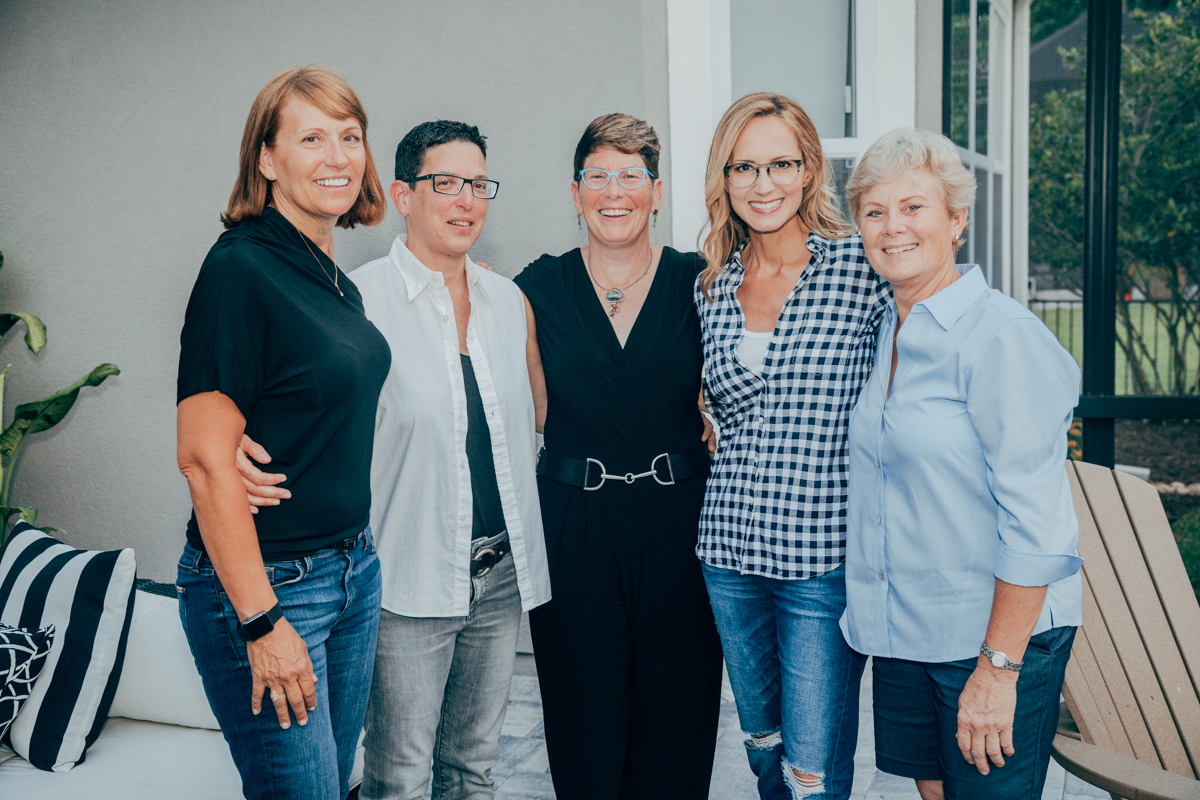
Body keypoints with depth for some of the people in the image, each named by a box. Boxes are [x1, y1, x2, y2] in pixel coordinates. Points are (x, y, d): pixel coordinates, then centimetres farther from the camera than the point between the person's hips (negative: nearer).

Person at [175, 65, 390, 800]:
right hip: (266, 582, -8)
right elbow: (205, 458, -19)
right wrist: (262, 622, -20)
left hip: (353, 568, 8)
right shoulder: (241, 269, -16)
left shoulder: (335, 279, 9)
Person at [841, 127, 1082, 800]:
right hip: (902, 629, 7)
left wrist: (998, 667, -19)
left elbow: (1034, 522, -19)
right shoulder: (889, 331, 8)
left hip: (1000, 630, -7)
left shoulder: (1003, 335, -17)